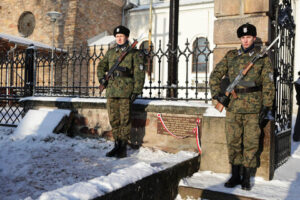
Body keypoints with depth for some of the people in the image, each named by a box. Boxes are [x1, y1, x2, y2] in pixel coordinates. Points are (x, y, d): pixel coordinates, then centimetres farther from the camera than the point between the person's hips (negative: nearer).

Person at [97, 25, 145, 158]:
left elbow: (139, 73, -4)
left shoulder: (134, 53, 2)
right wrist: (101, 78, 9)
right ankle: (117, 145, 20)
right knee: (113, 119, 9)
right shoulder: (111, 52, 17)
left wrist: (136, 91, -11)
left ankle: (123, 148, 6)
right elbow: (101, 66, 29)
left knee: (125, 120, -2)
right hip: (111, 91, 5)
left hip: (126, 91, -5)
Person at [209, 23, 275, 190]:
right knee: (233, 142, 6)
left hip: (253, 107, -2)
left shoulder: (263, 57, 4)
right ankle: (235, 176, 20)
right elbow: (215, 75, 14)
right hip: (233, 106, 2)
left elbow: (268, 84, 1)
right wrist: (217, 92, -1)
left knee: (251, 143, 2)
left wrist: (266, 107, -7)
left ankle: (246, 178, 16)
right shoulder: (231, 56, 10)